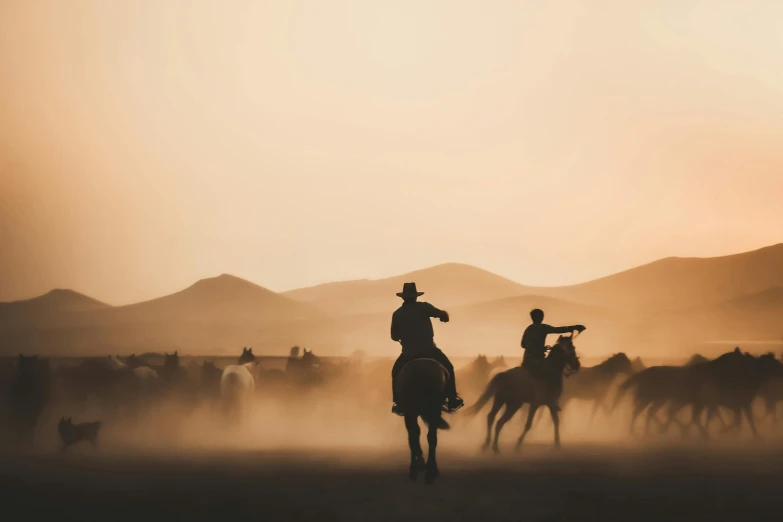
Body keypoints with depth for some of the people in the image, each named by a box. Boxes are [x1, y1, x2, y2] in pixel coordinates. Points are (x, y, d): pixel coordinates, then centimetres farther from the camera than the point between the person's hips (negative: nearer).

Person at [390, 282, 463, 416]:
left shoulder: (397, 314, 2)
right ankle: (453, 401, 20)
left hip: (408, 353, 1)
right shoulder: (424, 307, -4)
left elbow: (394, 336, 10)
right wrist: (445, 315, 22)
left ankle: (399, 405, 19)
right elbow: (442, 315, -3)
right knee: (448, 369, 22)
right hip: (429, 350, -1)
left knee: (396, 373, 26)